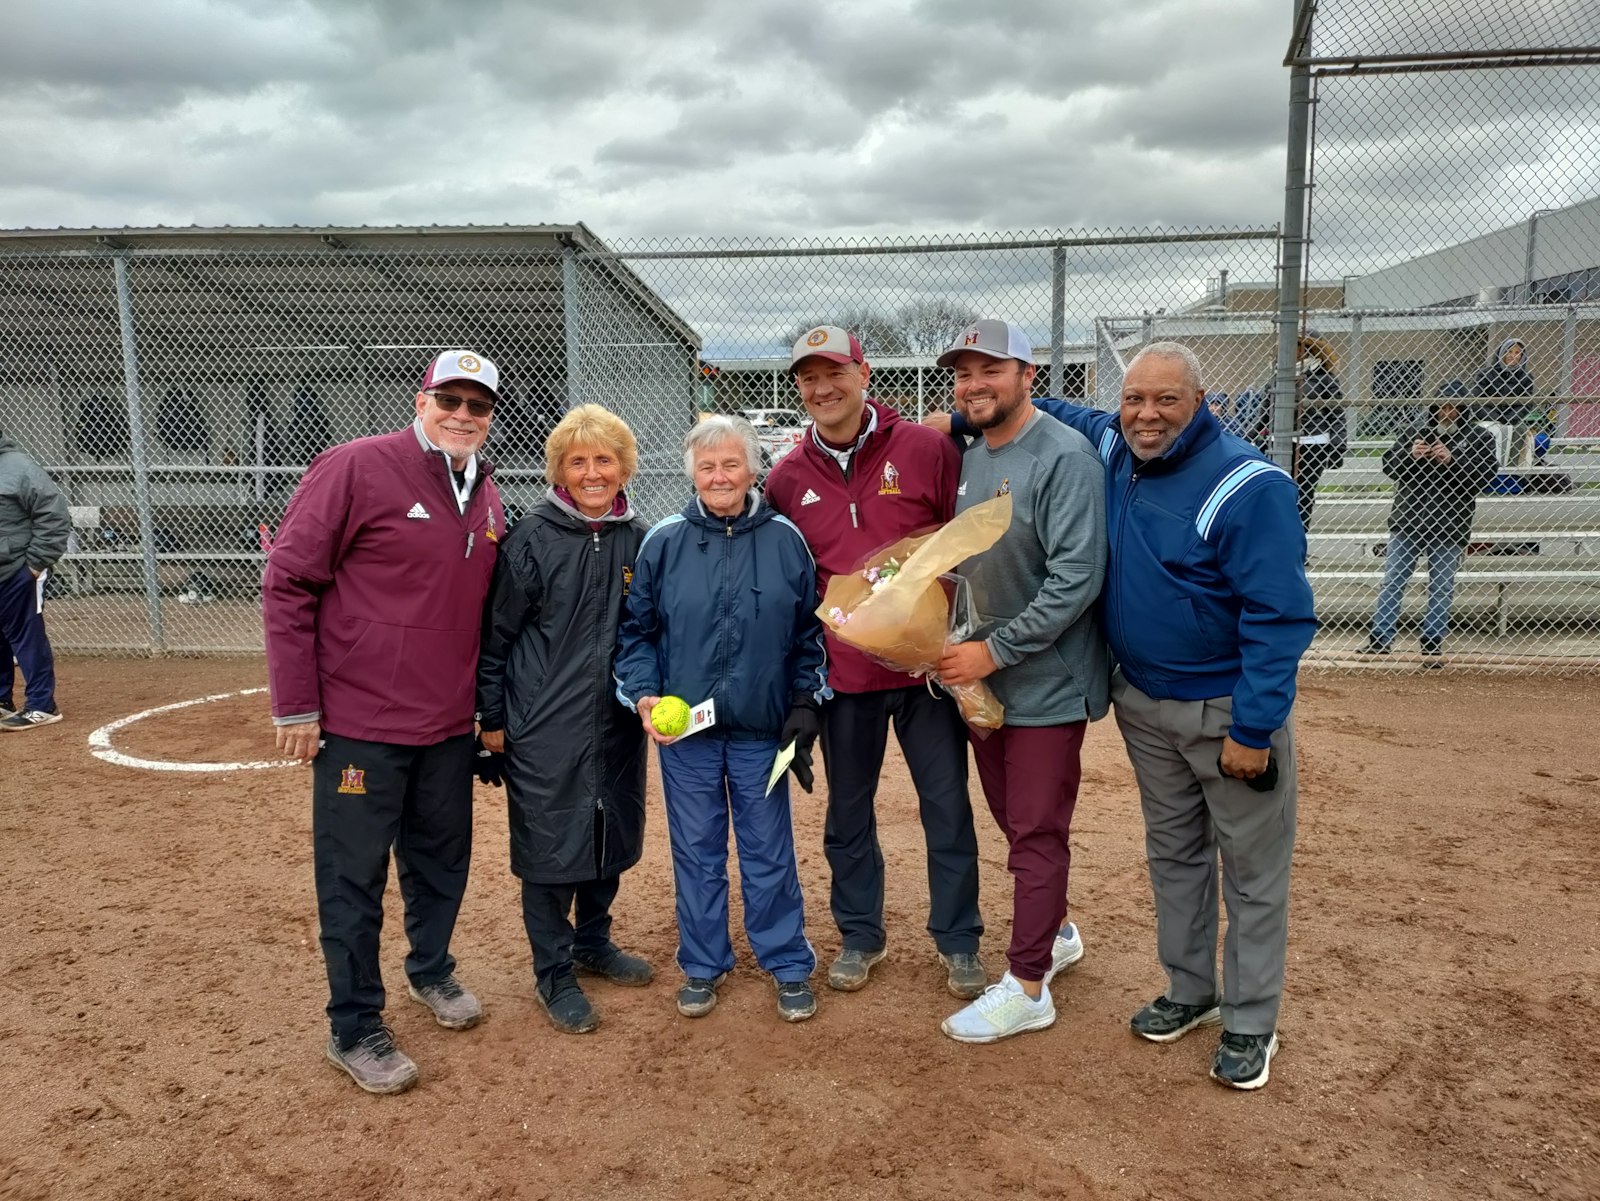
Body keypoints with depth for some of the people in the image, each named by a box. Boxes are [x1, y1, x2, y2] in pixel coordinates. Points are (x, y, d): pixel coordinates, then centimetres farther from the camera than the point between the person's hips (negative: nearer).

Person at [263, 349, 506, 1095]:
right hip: (359, 723, -6)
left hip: (450, 726, 6)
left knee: (443, 858, 18)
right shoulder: (355, 469, -13)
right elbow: (287, 584, -12)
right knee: (354, 879, 6)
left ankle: (430, 970, 42)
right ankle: (354, 1029, 23)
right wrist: (295, 705, -12)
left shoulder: (487, 498, 7)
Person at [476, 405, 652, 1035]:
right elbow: (495, 633, -6)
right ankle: (555, 972, 22)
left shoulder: (640, 541, 3)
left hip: (618, 724, 5)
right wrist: (492, 717, -5)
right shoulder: (531, 539, -10)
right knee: (550, 846, 5)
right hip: (545, 728, -4)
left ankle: (593, 941, 37)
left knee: (611, 836, 16)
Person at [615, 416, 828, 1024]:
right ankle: (702, 964, 29)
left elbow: (809, 633, 7)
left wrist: (805, 708, 2)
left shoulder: (786, 541, 0)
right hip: (684, 729, 0)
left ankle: (788, 964, 27)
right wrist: (644, 695, -8)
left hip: (762, 730, 0)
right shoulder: (664, 542, -2)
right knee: (696, 851, 12)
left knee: (770, 852, 10)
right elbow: (635, 630, 5)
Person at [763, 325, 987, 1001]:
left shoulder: (928, 449, -5)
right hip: (843, 672, 2)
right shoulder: (786, 479, 3)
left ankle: (957, 940, 28)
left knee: (947, 808, 8)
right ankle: (859, 935, 35)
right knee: (848, 813, 15)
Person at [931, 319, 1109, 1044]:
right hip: (987, 676, 8)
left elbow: (1077, 578, -23)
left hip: (1047, 681, -8)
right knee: (1011, 818, 19)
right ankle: (1056, 933, 41)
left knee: (1036, 833, 3)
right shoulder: (968, 457, 8)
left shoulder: (1065, 457, -17)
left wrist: (996, 649, -22)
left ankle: (1027, 988, 17)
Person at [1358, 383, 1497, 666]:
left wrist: (1452, 461, -20)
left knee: (1441, 587, 6)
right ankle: (1380, 638, 7)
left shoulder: (1479, 438, 3)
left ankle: (1433, 643, 16)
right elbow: (1388, 466, 3)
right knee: (1392, 580, 2)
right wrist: (1409, 456, -16)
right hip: (1407, 520, 2)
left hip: (1449, 526, -2)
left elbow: (1485, 474, -8)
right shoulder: (1415, 433, 9)